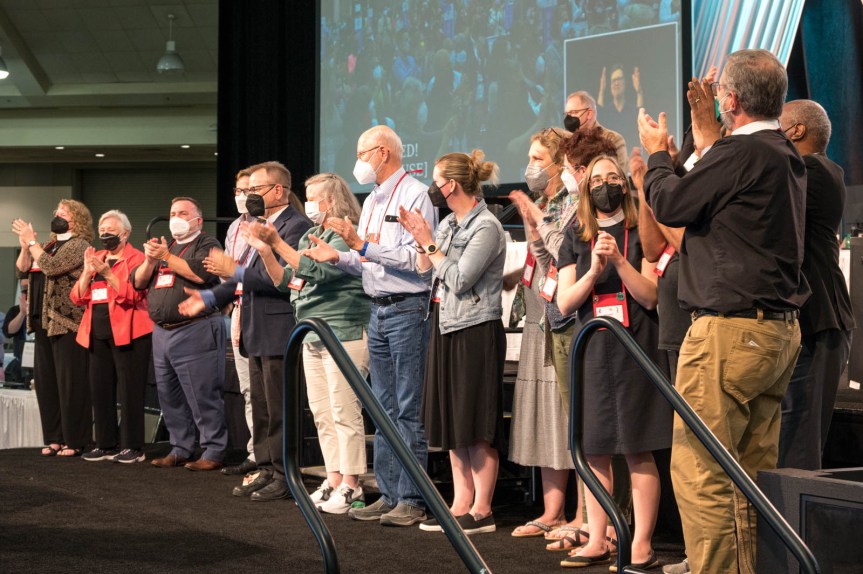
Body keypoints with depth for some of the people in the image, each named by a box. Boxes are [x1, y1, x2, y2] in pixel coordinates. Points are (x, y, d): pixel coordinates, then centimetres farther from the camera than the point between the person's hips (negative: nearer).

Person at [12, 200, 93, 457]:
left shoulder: (79, 245, -7)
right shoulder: (50, 245, 19)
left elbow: (51, 267, -19)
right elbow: (22, 270, 15)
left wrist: (31, 241, -11)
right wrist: (24, 244, 0)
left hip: (67, 322, -9)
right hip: (43, 321, 9)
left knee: (70, 382, -6)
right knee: (45, 381, 8)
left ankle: (75, 441, -2)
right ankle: (54, 438, 14)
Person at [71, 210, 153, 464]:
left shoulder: (136, 258, -2)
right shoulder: (95, 258, 17)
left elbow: (133, 294, -16)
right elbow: (78, 298, 11)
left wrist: (107, 273, -21)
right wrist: (87, 273, -4)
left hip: (127, 334, -7)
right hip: (98, 335, 7)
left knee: (129, 391, -5)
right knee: (100, 390, 7)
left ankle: (133, 447, 0)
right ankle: (106, 445, 15)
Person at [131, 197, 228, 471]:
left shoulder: (207, 244, 0)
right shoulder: (164, 246, 22)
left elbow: (201, 273, -20)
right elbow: (138, 282, 16)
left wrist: (166, 256, -13)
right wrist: (150, 260, -3)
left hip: (195, 332, -8)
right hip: (162, 332, 8)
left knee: (202, 396, -8)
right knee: (169, 397, 11)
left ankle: (214, 452, -4)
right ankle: (180, 449, 19)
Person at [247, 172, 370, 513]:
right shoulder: (309, 237, 17)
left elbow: (317, 270, -22)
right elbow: (285, 282, 16)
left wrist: (277, 243, -18)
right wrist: (266, 252, 2)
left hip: (344, 334, -9)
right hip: (312, 337, 9)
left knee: (345, 413, -7)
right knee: (322, 414, 11)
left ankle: (351, 487, -3)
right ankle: (334, 481, 17)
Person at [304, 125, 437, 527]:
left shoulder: (414, 195, -9)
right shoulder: (372, 201, 18)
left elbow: (415, 259, -19)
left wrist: (363, 245, -20)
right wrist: (338, 257, 4)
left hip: (407, 309, -9)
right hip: (378, 312, 9)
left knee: (408, 410, -6)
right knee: (383, 410, 11)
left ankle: (412, 500, -2)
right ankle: (389, 495, 17)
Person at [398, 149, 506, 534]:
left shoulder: (486, 227, -13)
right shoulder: (449, 223, 12)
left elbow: (459, 279, -18)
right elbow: (426, 274, 13)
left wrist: (430, 243, -12)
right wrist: (421, 241, 0)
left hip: (475, 332, -9)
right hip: (445, 328, 9)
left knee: (478, 425, -4)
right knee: (451, 420, 10)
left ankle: (481, 510, 1)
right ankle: (462, 503, 16)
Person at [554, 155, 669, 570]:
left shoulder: (641, 233, 2)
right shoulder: (575, 239, 12)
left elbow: (650, 296, -5)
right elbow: (565, 303, 4)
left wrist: (620, 260, -16)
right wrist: (594, 270, -10)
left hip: (634, 349, -4)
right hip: (592, 350, 4)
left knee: (638, 451, -5)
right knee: (594, 451, 6)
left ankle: (642, 545, -1)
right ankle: (597, 542, 14)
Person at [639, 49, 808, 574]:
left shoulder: (740, 153, -15)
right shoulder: (788, 157, 14)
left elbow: (671, 205, -8)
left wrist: (658, 153, 10)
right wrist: (706, 141, 35)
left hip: (730, 332, -10)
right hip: (780, 331, 10)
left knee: (700, 472, -7)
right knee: (754, 476, 13)